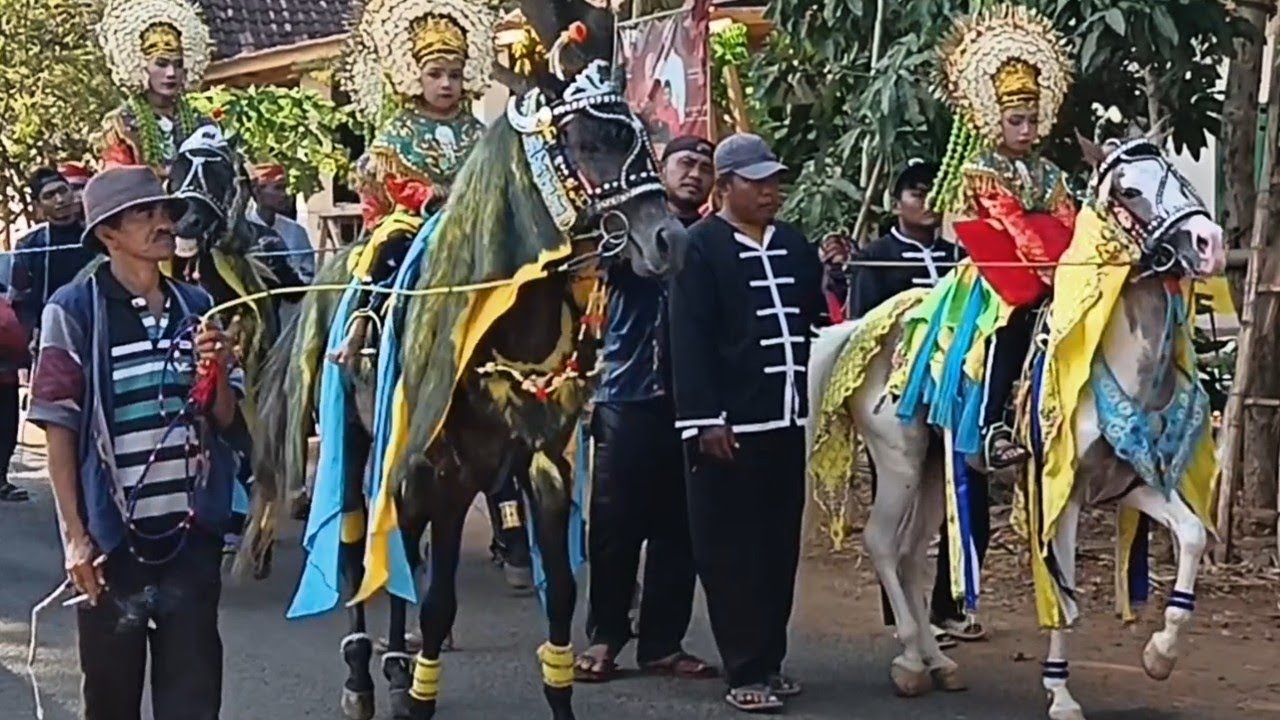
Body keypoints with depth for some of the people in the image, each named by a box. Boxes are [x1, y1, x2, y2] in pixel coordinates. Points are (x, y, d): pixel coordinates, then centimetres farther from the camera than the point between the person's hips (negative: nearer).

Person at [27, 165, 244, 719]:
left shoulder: (196, 306, 8)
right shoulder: (74, 310, -6)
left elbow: (226, 421, 12)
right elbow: (59, 428, -6)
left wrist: (218, 372, -9)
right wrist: (74, 535, -10)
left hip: (192, 532, 3)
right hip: (112, 536, -3)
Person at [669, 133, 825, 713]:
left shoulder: (794, 245, 15)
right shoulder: (700, 246, -4)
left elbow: (816, 321, 20)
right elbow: (690, 340, -10)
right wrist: (704, 420, -16)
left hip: (787, 421, 6)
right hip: (730, 425, -6)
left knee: (780, 546, 10)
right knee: (733, 551, -1)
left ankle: (771, 661, 20)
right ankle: (745, 671, 4)